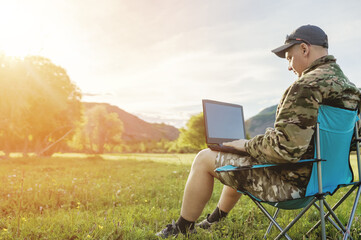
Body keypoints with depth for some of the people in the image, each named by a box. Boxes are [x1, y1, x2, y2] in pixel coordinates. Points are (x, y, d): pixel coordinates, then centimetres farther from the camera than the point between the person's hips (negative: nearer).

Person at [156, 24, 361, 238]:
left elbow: (285, 147, -31)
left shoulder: (309, 85, -23)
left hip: (290, 181, -10)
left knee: (205, 159, 2)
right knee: (239, 159, 30)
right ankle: (214, 220, 44)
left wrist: (247, 145, -11)